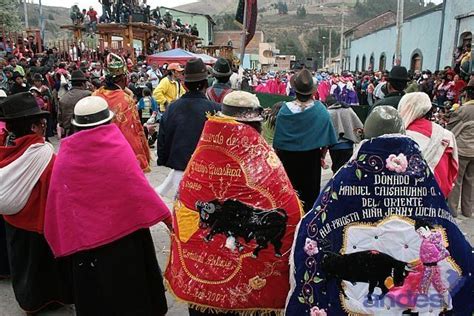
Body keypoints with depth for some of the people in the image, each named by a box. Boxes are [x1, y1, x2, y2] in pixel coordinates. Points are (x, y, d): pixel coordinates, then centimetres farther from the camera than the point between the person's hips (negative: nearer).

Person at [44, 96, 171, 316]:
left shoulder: (65, 154, -5)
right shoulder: (118, 146, -13)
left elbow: (57, 202, 0)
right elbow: (139, 187, -13)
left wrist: (61, 241, 11)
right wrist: (166, 215, -5)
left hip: (84, 238, 3)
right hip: (124, 231, -2)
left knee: (95, 297, 19)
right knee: (132, 289, 17)